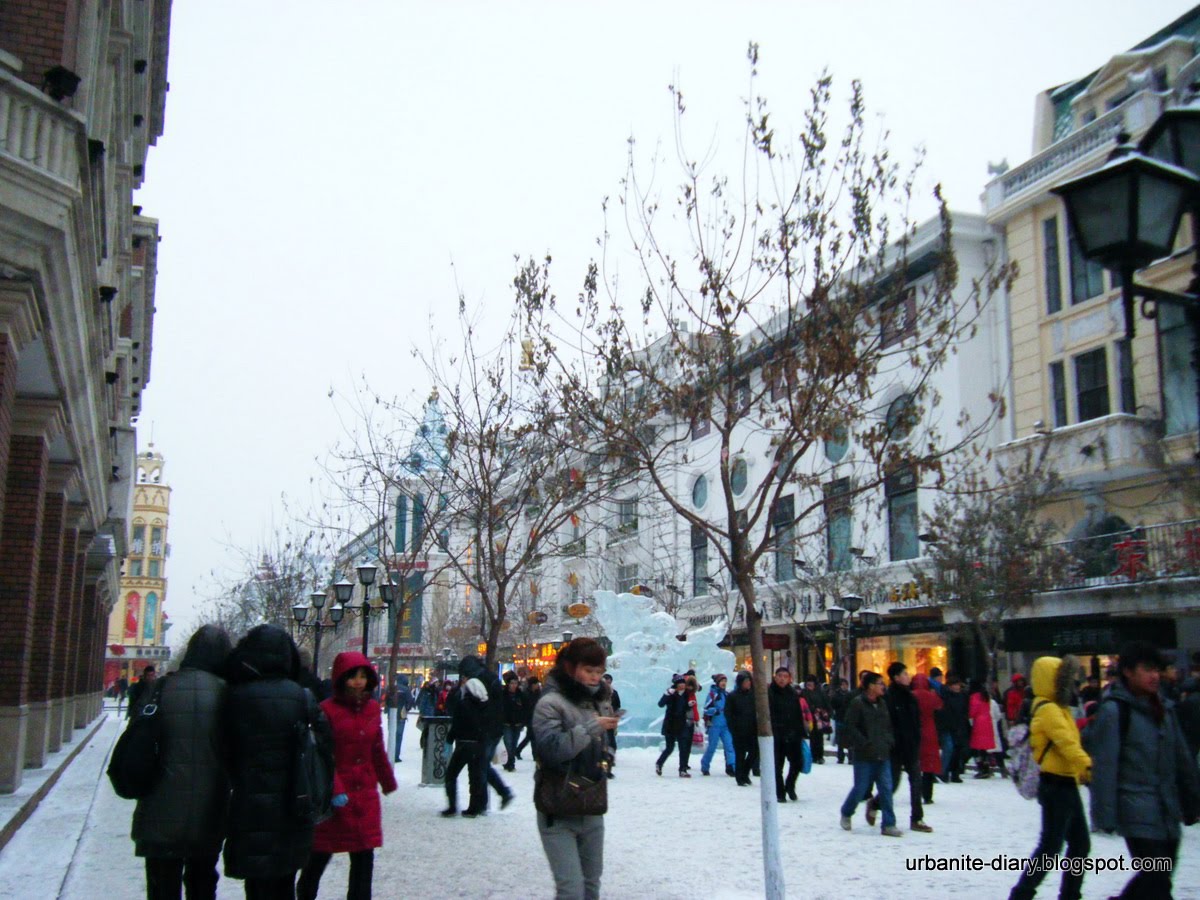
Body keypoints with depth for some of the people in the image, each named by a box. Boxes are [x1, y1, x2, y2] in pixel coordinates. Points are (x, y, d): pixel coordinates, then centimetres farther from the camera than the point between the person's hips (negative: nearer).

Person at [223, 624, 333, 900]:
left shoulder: (236, 697, -10)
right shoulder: (302, 697, -3)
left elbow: (228, 753, -1)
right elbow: (325, 747, -2)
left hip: (253, 811, -3)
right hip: (294, 809, 3)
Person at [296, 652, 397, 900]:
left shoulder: (372, 708, 6)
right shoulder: (327, 710, -12)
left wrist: (387, 781, 23)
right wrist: (335, 790, -22)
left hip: (366, 795, 5)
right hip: (335, 797, -5)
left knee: (364, 857, 6)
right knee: (321, 853, 9)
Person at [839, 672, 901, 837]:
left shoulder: (882, 704, 11)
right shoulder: (857, 703, -9)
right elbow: (850, 727, -12)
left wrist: (888, 741, 5)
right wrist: (864, 743, -16)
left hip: (883, 754, 6)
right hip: (864, 755, -6)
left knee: (886, 788, 0)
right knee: (861, 787, 2)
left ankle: (888, 825, 3)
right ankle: (846, 813, 27)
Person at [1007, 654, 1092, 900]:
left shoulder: (1057, 708, 16)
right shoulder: (1048, 709, -17)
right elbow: (1066, 741, -30)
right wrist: (1087, 764, -41)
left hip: (1066, 784, 10)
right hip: (1056, 786, -10)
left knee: (1080, 844, 15)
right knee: (1050, 846, -6)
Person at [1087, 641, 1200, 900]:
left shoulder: (1164, 709, 11)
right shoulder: (1114, 710, -11)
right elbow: (1104, 765, -14)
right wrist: (1105, 815, -16)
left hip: (1167, 812, 7)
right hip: (1138, 815, -7)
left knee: (1157, 878, 14)